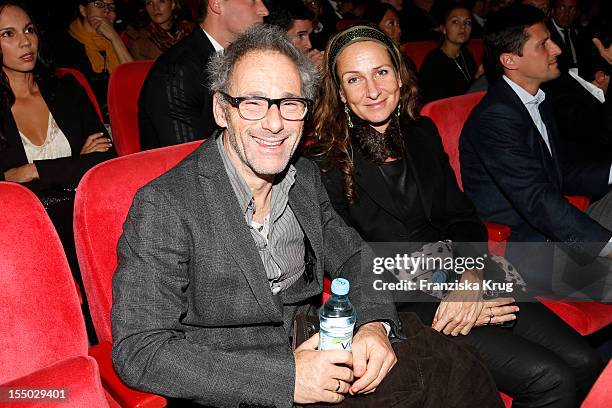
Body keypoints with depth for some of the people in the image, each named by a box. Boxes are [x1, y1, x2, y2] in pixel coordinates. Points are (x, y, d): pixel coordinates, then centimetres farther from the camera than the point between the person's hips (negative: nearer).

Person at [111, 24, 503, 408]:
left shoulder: (306, 176, 3)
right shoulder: (163, 206, -18)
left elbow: (351, 255, 12)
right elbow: (138, 351, -20)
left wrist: (375, 323, -11)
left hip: (313, 350, 6)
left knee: (456, 365, -10)